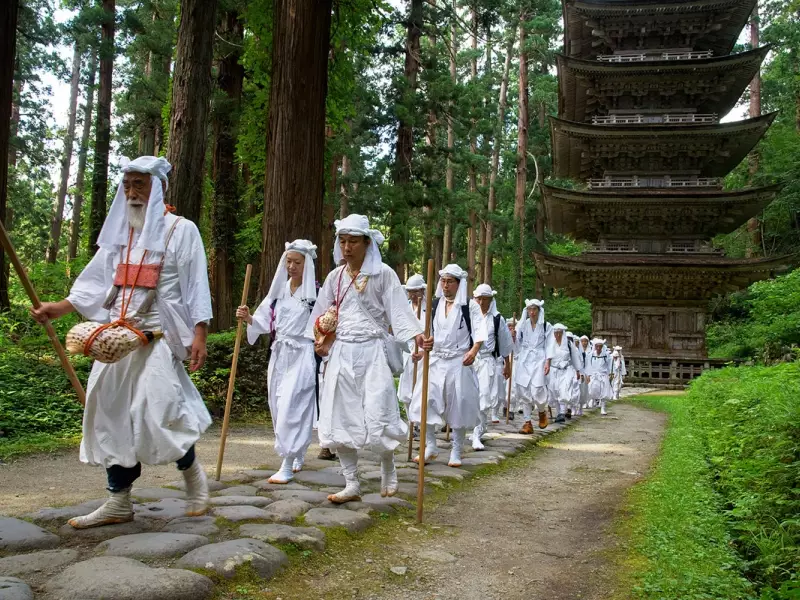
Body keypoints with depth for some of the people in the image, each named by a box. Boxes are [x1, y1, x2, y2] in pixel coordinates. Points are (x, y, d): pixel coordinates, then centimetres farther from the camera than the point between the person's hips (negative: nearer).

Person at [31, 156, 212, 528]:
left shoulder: (181, 230, 0)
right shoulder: (119, 232, 15)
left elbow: (196, 286, -4)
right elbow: (97, 282, 15)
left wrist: (199, 334, -13)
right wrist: (59, 308, 3)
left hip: (159, 338, -6)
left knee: (158, 411, -15)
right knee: (113, 415, 5)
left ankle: (192, 473, 13)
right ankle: (119, 502, 15)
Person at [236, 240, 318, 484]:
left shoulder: (315, 292, -7)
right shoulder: (278, 289, 11)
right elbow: (265, 322, 11)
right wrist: (248, 318, -6)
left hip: (302, 356, -7)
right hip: (279, 355, 7)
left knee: (291, 407, -13)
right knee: (279, 406, 10)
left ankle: (287, 466, -7)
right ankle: (298, 458, 27)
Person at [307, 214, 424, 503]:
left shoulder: (383, 274, -2)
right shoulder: (335, 277, 11)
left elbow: (398, 309, -9)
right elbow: (322, 315, 18)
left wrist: (416, 334, -24)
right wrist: (321, 344, 7)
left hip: (373, 352, -4)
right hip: (341, 353, 4)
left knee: (377, 415, -7)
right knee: (340, 418, 1)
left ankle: (388, 470, 22)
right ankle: (351, 484, 11)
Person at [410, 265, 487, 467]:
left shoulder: (470, 306, -2)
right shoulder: (434, 305, 9)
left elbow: (479, 332, -12)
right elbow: (429, 333, 14)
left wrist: (474, 350, -27)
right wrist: (423, 351, 0)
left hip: (459, 362, -3)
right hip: (436, 360, 3)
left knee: (459, 406, 2)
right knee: (425, 401, -6)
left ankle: (456, 452, 16)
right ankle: (430, 446, 8)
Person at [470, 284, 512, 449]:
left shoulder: (497, 318, 4)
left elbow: (504, 343, 13)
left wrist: (507, 364, 17)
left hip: (487, 361, 0)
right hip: (468, 359, 1)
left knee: (484, 397, -8)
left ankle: (477, 435, -5)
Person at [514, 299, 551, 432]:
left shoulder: (546, 326, 4)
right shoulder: (522, 325, 8)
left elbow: (548, 346, 2)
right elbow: (516, 343, 9)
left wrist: (547, 362, -7)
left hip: (539, 359, -2)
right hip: (523, 360, 3)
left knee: (537, 390, -12)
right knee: (524, 391, 1)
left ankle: (542, 412, 19)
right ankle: (527, 422, 8)